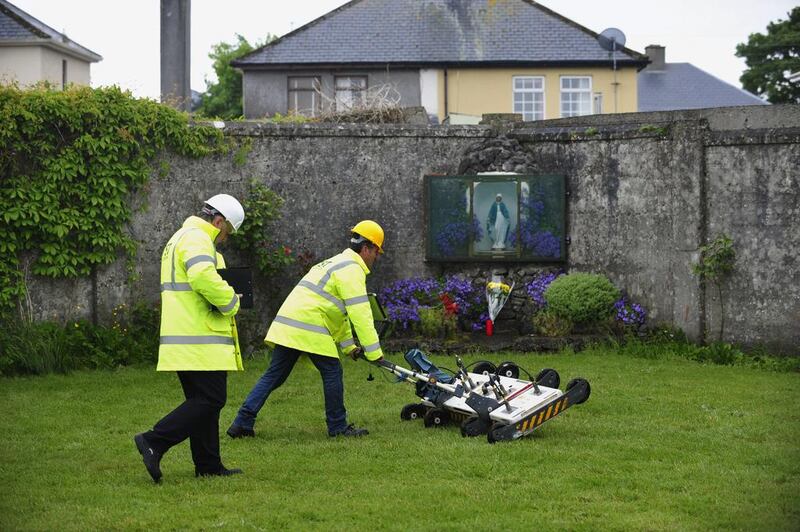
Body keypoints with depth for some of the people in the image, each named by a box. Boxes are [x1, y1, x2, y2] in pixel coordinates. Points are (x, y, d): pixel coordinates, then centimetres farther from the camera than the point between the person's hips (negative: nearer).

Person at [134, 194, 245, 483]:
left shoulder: (179, 239, 23)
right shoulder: (197, 239, -12)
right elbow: (204, 276, -31)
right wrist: (230, 301, -16)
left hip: (184, 340, 11)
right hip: (200, 342, -11)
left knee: (201, 401, 14)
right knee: (211, 400, -10)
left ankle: (208, 465, 16)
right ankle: (154, 442, -14)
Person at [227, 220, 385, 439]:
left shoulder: (336, 263, 27)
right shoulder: (352, 270, -6)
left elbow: (339, 312, 32)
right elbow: (360, 314, -13)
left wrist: (348, 346, 30)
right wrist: (374, 352, -11)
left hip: (285, 325, 9)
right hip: (309, 329, -9)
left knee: (274, 375, 8)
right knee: (332, 372, 3)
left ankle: (242, 423, 4)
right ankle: (338, 427, 10)